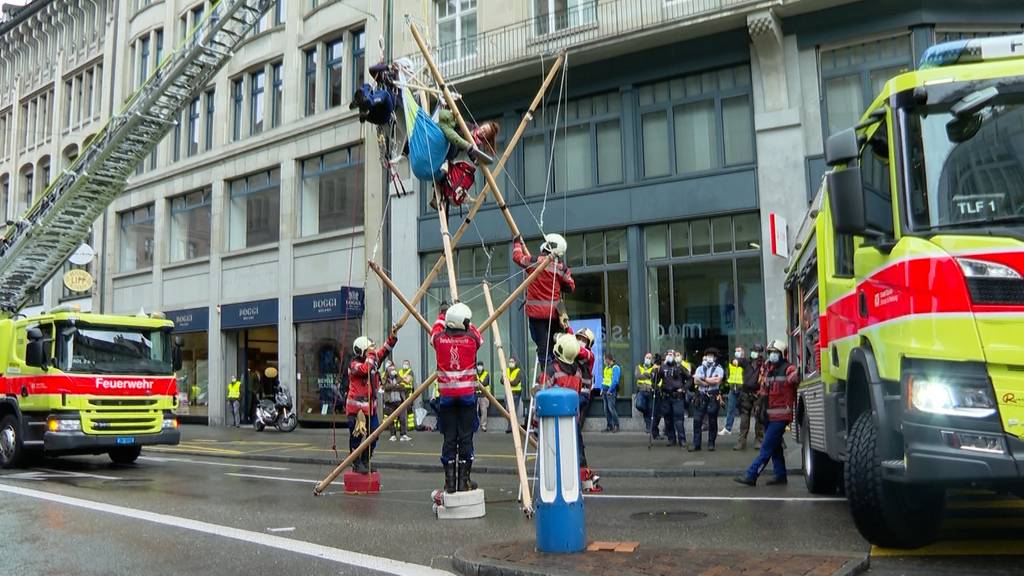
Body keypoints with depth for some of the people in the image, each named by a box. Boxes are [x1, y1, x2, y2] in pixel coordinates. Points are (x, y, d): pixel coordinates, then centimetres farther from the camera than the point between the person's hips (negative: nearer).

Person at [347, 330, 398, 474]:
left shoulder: (374, 360, 12)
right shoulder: (354, 364, -11)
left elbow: (385, 350, 11)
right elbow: (365, 369, -30)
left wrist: (393, 335, -1)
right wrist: (371, 355, -19)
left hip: (370, 406, 8)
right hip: (356, 406, -8)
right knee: (357, 436, -4)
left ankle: (365, 462, 21)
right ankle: (357, 464, 3)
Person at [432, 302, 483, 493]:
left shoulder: (439, 339, 0)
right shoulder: (472, 339, -4)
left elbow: (435, 330, 25)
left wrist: (442, 315, 40)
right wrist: (467, 324, 34)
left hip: (446, 395, 2)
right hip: (467, 394, -2)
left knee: (449, 438, 4)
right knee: (465, 437, 2)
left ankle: (450, 482, 5)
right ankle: (464, 481, 4)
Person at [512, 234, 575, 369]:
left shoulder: (534, 263, -6)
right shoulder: (561, 268, -2)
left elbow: (517, 256, 10)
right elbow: (571, 286, 7)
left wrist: (518, 242, 27)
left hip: (536, 312, -1)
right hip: (553, 312, 1)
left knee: (543, 346, -3)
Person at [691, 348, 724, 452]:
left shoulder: (718, 368, 5)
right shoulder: (700, 368, 13)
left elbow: (717, 380, -13)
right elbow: (696, 381, -1)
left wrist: (703, 378, -5)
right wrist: (710, 381, -9)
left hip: (713, 397, -2)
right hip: (700, 397, 2)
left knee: (712, 422, 3)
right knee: (697, 421, -1)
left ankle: (711, 444, 12)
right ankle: (696, 445, 4)